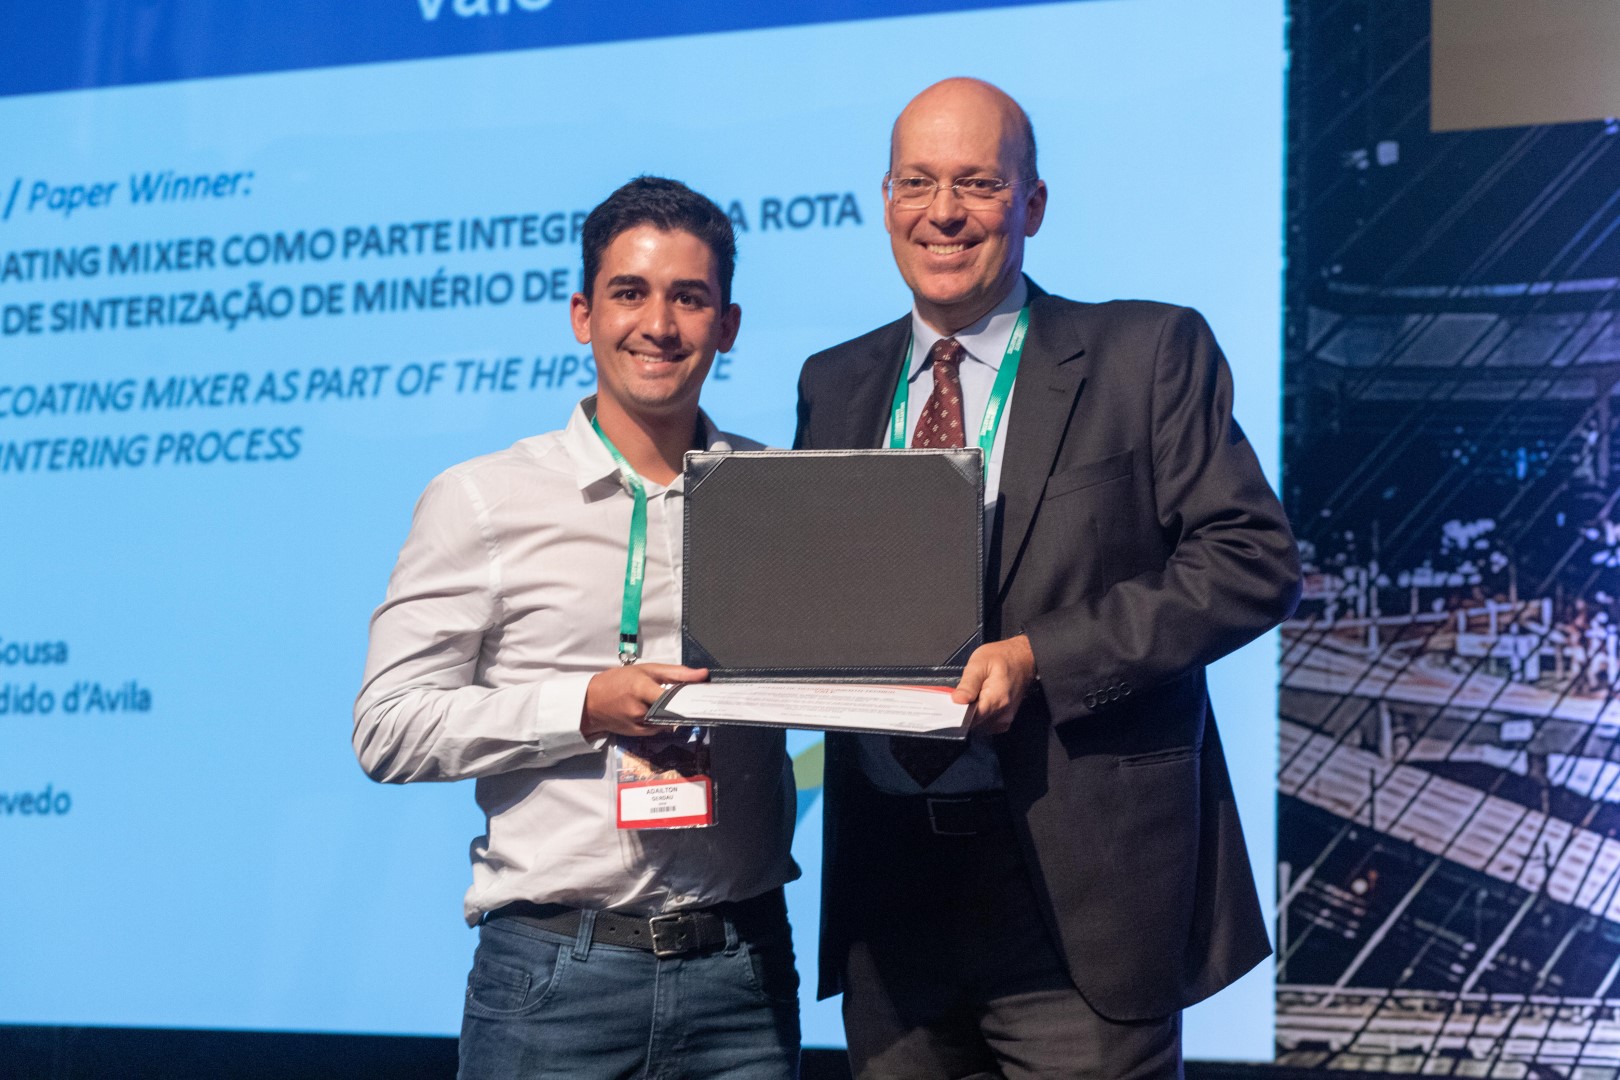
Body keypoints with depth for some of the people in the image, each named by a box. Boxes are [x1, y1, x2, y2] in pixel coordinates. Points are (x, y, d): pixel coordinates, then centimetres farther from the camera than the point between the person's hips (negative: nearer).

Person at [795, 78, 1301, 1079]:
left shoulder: (1147, 355, 0)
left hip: (1078, 885, -4)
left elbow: (1256, 561, -7)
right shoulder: (833, 385, 15)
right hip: (890, 877, 4)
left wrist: (1040, 657, -16)